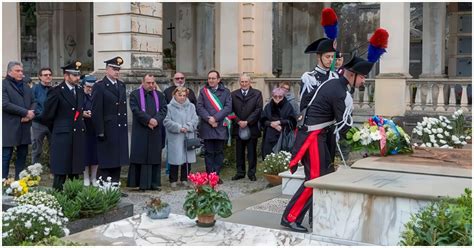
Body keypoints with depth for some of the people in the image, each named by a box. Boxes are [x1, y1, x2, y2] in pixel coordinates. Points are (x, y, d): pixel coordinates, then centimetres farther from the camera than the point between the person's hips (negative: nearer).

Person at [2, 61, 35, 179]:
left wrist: (30, 115, -6)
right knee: (6, 156, -3)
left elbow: (33, 102, 16)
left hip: (24, 127, 7)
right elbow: (5, 104, -16)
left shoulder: (26, 86, 19)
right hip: (9, 128, -7)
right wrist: (25, 112, -15)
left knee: (22, 155, 9)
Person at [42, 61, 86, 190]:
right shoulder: (56, 92, -9)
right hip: (62, 135, -6)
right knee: (61, 170, -2)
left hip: (78, 134, 6)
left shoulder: (80, 91, 12)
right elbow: (47, 114, -4)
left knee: (76, 169, 10)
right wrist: (58, 125, 6)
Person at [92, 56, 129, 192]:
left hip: (121, 130, 7)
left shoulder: (121, 85, 14)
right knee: (106, 164, -1)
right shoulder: (99, 87, -7)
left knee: (118, 161, 12)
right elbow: (96, 111, -11)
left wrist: (125, 125, 11)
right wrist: (100, 132, -15)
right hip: (107, 130, -7)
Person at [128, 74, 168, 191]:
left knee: (155, 157, 5)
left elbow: (163, 109, 3)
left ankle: (154, 183, 10)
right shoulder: (135, 94, 2)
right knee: (140, 157, -3)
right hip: (140, 131, -4)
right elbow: (136, 110, -10)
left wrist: (156, 120, -14)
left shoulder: (159, 95, 14)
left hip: (156, 131, 4)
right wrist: (149, 120, -18)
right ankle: (142, 183, 0)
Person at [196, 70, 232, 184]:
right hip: (207, 127, 0)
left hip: (221, 126, 0)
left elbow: (228, 107, -5)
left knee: (219, 152, 5)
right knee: (209, 152, 3)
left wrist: (215, 118, -14)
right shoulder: (203, 91, 8)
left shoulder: (225, 91, 6)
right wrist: (208, 119, -13)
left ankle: (216, 175, 13)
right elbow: (199, 107, 0)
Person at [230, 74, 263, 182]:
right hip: (238, 127, 2)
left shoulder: (257, 94, 3)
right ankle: (240, 172, 16)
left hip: (252, 127, -2)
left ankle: (251, 173, 11)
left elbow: (258, 109, -6)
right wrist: (238, 121, -10)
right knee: (239, 152, 7)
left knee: (252, 152, 3)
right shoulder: (234, 94, 9)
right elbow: (231, 110, 4)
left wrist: (247, 121, -12)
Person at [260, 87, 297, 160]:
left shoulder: (288, 106, 3)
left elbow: (292, 121, -3)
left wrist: (280, 122, -11)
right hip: (270, 138, 3)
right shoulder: (268, 107, 12)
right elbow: (262, 121, 8)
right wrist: (271, 124, -9)